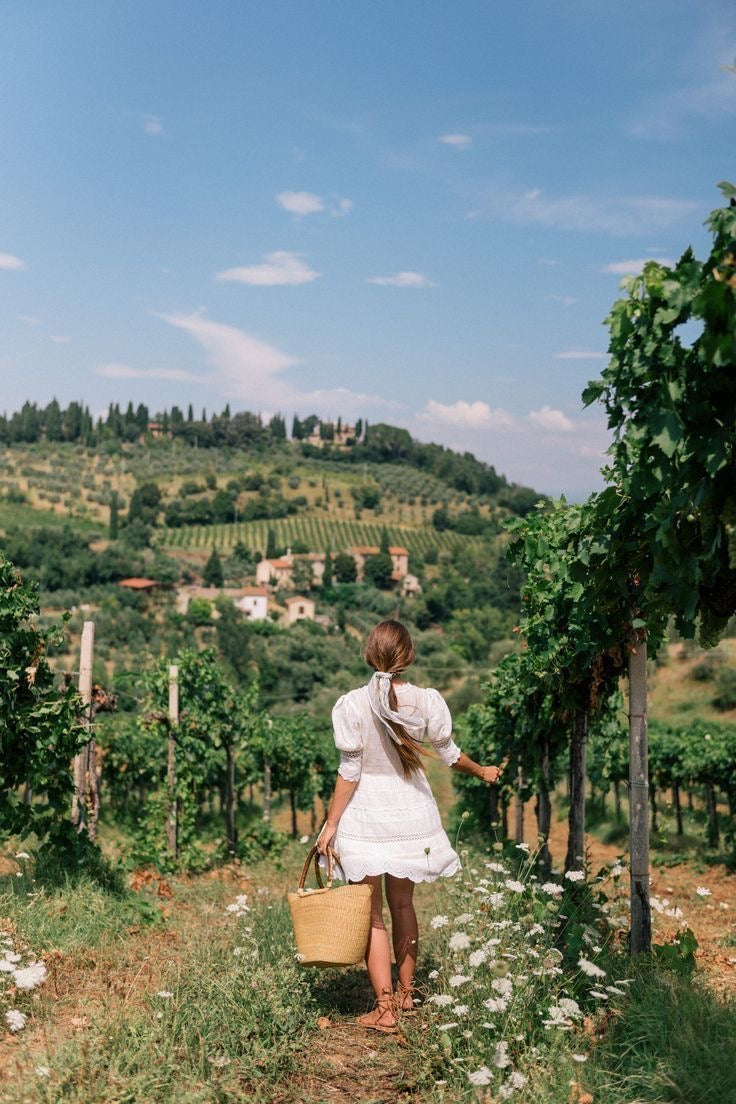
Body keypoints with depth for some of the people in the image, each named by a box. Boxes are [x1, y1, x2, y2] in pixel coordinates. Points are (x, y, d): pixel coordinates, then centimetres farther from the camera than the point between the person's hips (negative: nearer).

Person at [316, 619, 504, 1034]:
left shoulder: (352, 705, -15)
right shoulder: (428, 701, -8)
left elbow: (349, 773, -12)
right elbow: (451, 755, 5)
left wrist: (331, 824, -2)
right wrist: (483, 771, 25)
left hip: (366, 817, -3)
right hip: (411, 813, 3)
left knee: (372, 914, 7)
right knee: (403, 904, 21)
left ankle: (385, 1009, 6)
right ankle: (406, 992, 35)